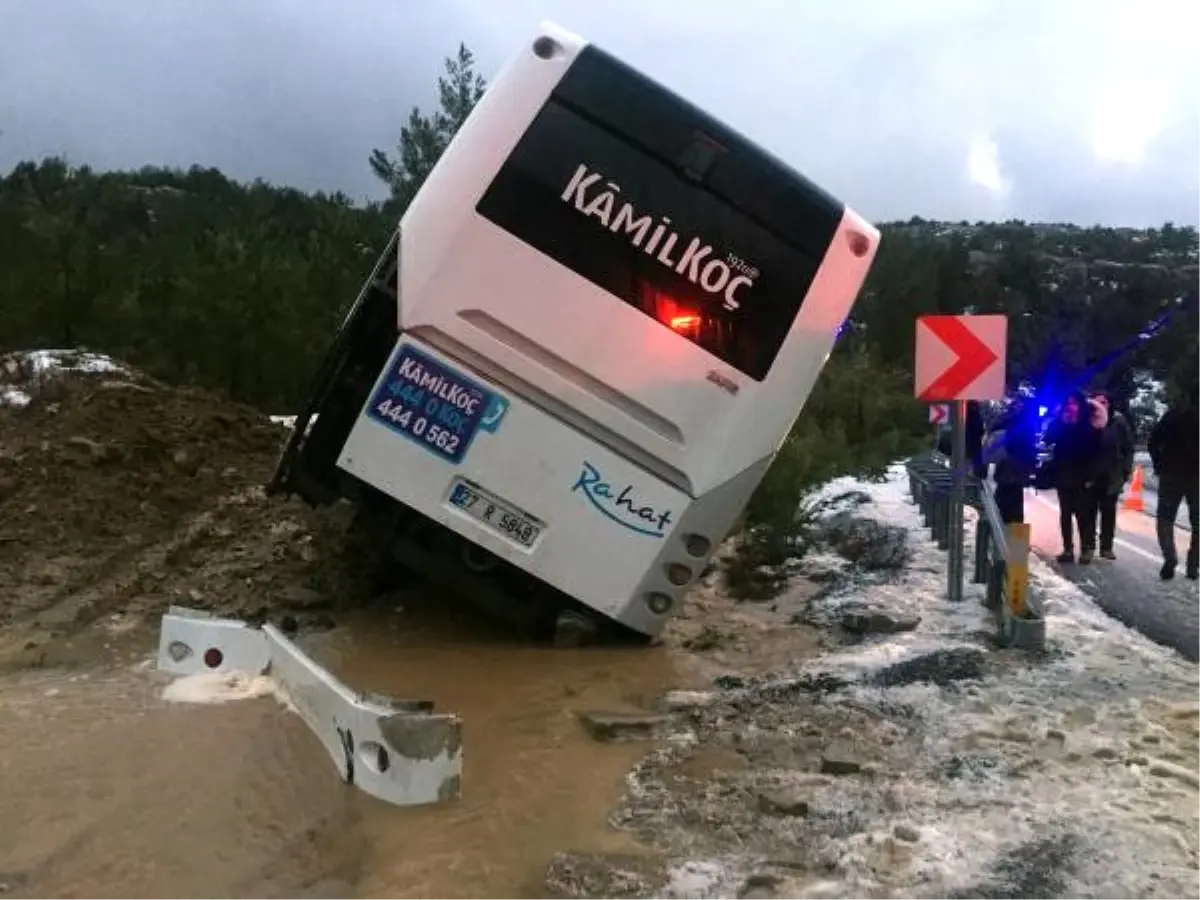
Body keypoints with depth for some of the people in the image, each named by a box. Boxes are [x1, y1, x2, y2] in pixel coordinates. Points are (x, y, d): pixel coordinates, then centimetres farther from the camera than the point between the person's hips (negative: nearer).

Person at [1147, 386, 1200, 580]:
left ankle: (1170, 559, -15)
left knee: (1165, 517, 6)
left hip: (1172, 473, 0)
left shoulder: (1173, 414, 0)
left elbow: (1153, 442, -3)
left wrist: (1159, 465, 6)